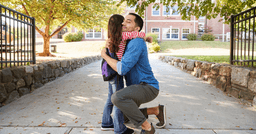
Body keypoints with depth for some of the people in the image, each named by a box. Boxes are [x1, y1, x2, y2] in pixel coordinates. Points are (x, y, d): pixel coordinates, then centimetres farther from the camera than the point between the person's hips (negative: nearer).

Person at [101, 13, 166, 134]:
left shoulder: (136, 43, -21)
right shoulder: (129, 42, 10)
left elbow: (122, 69, -26)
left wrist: (104, 55, -11)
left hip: (147, 87, -10)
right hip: (138, 87, 10)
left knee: (117, 97, -34)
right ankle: (157, 110, 24)